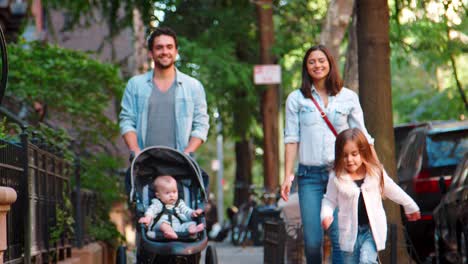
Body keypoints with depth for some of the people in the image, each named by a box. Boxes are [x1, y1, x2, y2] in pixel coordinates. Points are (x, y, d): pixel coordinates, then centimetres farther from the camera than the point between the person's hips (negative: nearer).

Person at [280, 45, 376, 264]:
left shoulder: (348, 98, 8)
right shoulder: (296, 99, 8)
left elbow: (362, 138, 9)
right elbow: (292, 139, 5)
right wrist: (288, 176, -1)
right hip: (309, 175, 1)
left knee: (340, 236, -10)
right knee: (312, 240, -2)